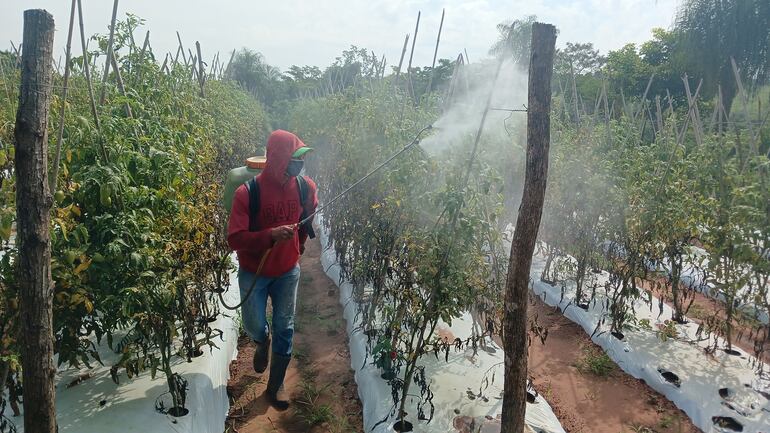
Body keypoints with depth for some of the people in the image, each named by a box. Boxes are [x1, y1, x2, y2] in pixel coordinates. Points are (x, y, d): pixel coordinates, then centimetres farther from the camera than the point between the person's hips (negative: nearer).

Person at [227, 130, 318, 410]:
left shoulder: (305, 187, -12)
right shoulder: (247, 192, -24)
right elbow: (234, 238, -23)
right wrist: (270, 235, -35)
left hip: (288, 272, 3)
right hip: (253, 273, -2)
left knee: (284, 330, 9)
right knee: (254, 326, 7)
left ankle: (276, 387, 28)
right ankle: (262, 343, 47)